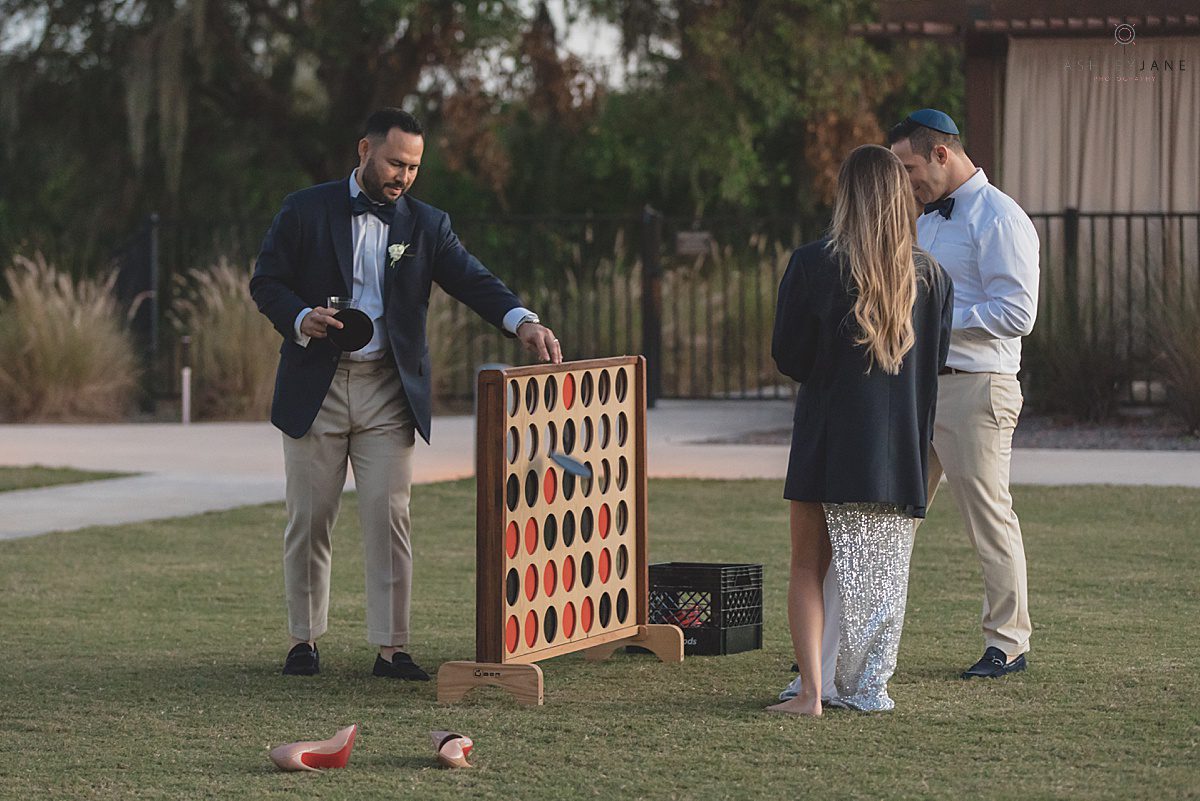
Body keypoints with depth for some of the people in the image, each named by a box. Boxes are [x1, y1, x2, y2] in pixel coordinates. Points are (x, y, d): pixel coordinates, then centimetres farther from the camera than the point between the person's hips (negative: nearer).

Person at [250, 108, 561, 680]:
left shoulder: (425, 224, 7)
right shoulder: (306, 211, 2)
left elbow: (473, 281, -3)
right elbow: (266, 282, 3)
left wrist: (522, 322, -22)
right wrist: (301, 319, -17)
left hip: (387, 391, 1)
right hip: (316, 389, -1)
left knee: (388, 517, -4)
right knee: (309, 519, 5)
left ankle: (391, 647, -2)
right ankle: (304, 640, 17)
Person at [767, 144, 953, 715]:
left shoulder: (813, 265, -10)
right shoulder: (930, 275, 0)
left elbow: (787, 357, -5)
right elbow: (936, 361, 8)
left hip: (828, 440, -2)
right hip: (903, 446, 2)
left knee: (808, 568, 7)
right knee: (885, 574, 11)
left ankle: (812, 691, -3)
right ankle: (867, 686, 12)